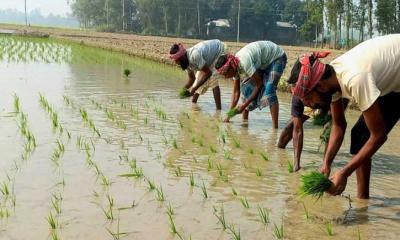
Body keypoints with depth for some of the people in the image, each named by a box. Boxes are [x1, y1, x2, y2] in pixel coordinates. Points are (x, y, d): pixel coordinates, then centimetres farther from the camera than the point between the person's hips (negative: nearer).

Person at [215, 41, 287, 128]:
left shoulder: (244, 62, -36)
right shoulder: (235, 66, -10)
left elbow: (259, 85, -27)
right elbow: (236, 92, -2)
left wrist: (244, 105, -23)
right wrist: (229, 115, -5)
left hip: (277, 57, -9)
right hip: (263, 62, 9)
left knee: (268, 89, -25)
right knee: (246, 85, -1)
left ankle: (275, 127, -27)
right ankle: (244, 121, 7)